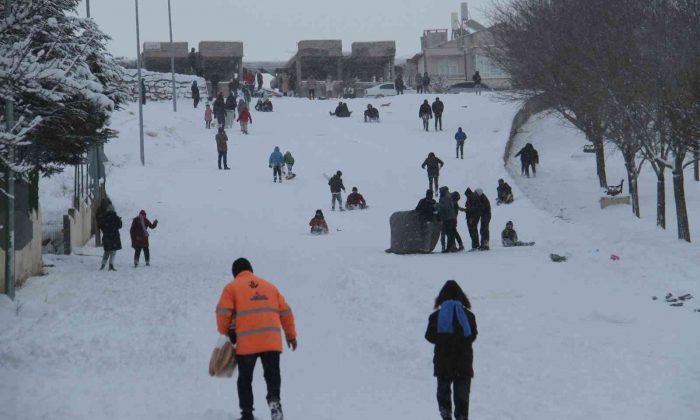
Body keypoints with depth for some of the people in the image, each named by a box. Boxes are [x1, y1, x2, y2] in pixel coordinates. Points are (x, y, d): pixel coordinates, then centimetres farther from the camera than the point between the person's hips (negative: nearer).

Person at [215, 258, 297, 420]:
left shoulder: (232, 287, 9)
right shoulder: (269, 286, 21)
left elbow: (223, 312, -3)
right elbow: (285, 312, 19)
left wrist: (225, 332, 13)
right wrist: (291, 335, 26)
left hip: (246, 343, -2)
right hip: (272, 341, 2)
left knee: (245, 379, 10)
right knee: (272, 375, 7)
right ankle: (274, 399, -21)